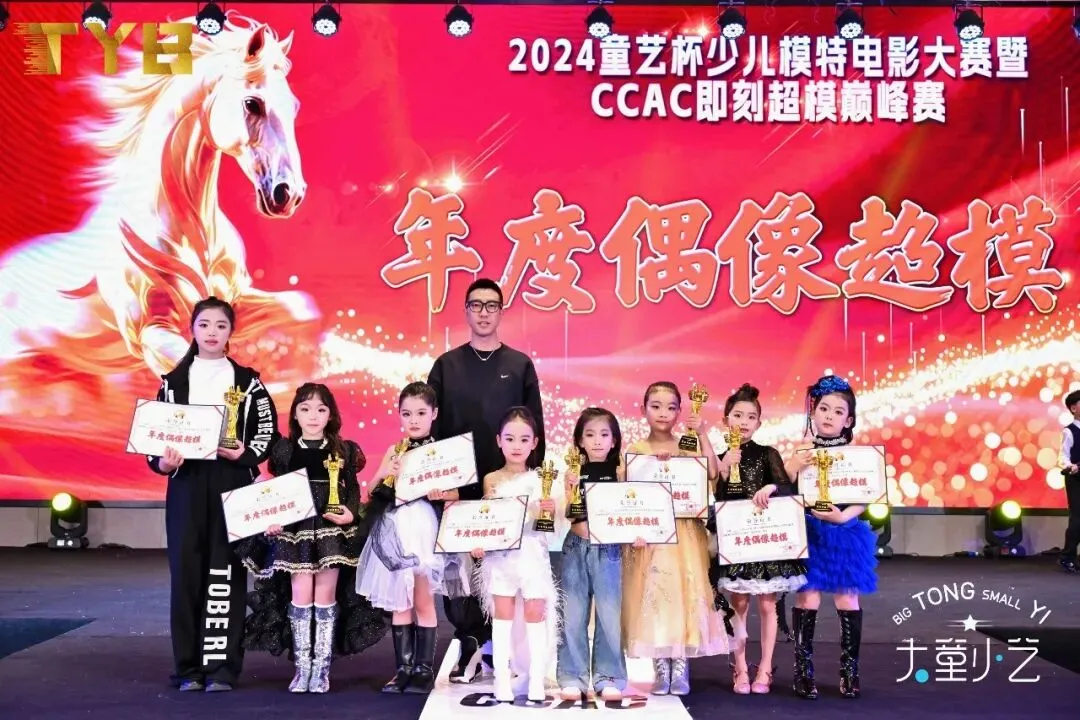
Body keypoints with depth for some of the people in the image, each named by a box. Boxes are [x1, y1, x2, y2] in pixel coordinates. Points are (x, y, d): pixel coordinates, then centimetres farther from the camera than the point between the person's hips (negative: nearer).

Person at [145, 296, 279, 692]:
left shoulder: (246, 381, 6)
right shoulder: (174, 381, 11)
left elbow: (268, 431, 3)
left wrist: (244, 455, -15)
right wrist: (162, 463, -11)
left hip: (231, 484, -1)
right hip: (186, 485, 2)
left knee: (225, 573, -4)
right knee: (186, 571, 0)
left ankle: (222, 666, 2)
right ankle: (189, 667, 9)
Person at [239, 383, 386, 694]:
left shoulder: (344, 450, 5)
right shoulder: (284, 449, 5)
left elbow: (352, 489, 4)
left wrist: (351, 514, -14)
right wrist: (272, 520, -11)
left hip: (332, 531, 0)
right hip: (296, 530, 0)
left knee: (326, 595, 1)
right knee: (300, 595, -1)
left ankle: (322, 668, 10)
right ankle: (302, 667, 11)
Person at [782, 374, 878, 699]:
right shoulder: (802, 453, -1)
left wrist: (842, 516, -19)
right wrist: (793, 468, -22)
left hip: (844, 534, 1)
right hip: (809, 533, -1)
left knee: (847, 599, 5)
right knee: (808, 598, -2)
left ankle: (850, 669, 16)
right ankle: (803, 669, 7)